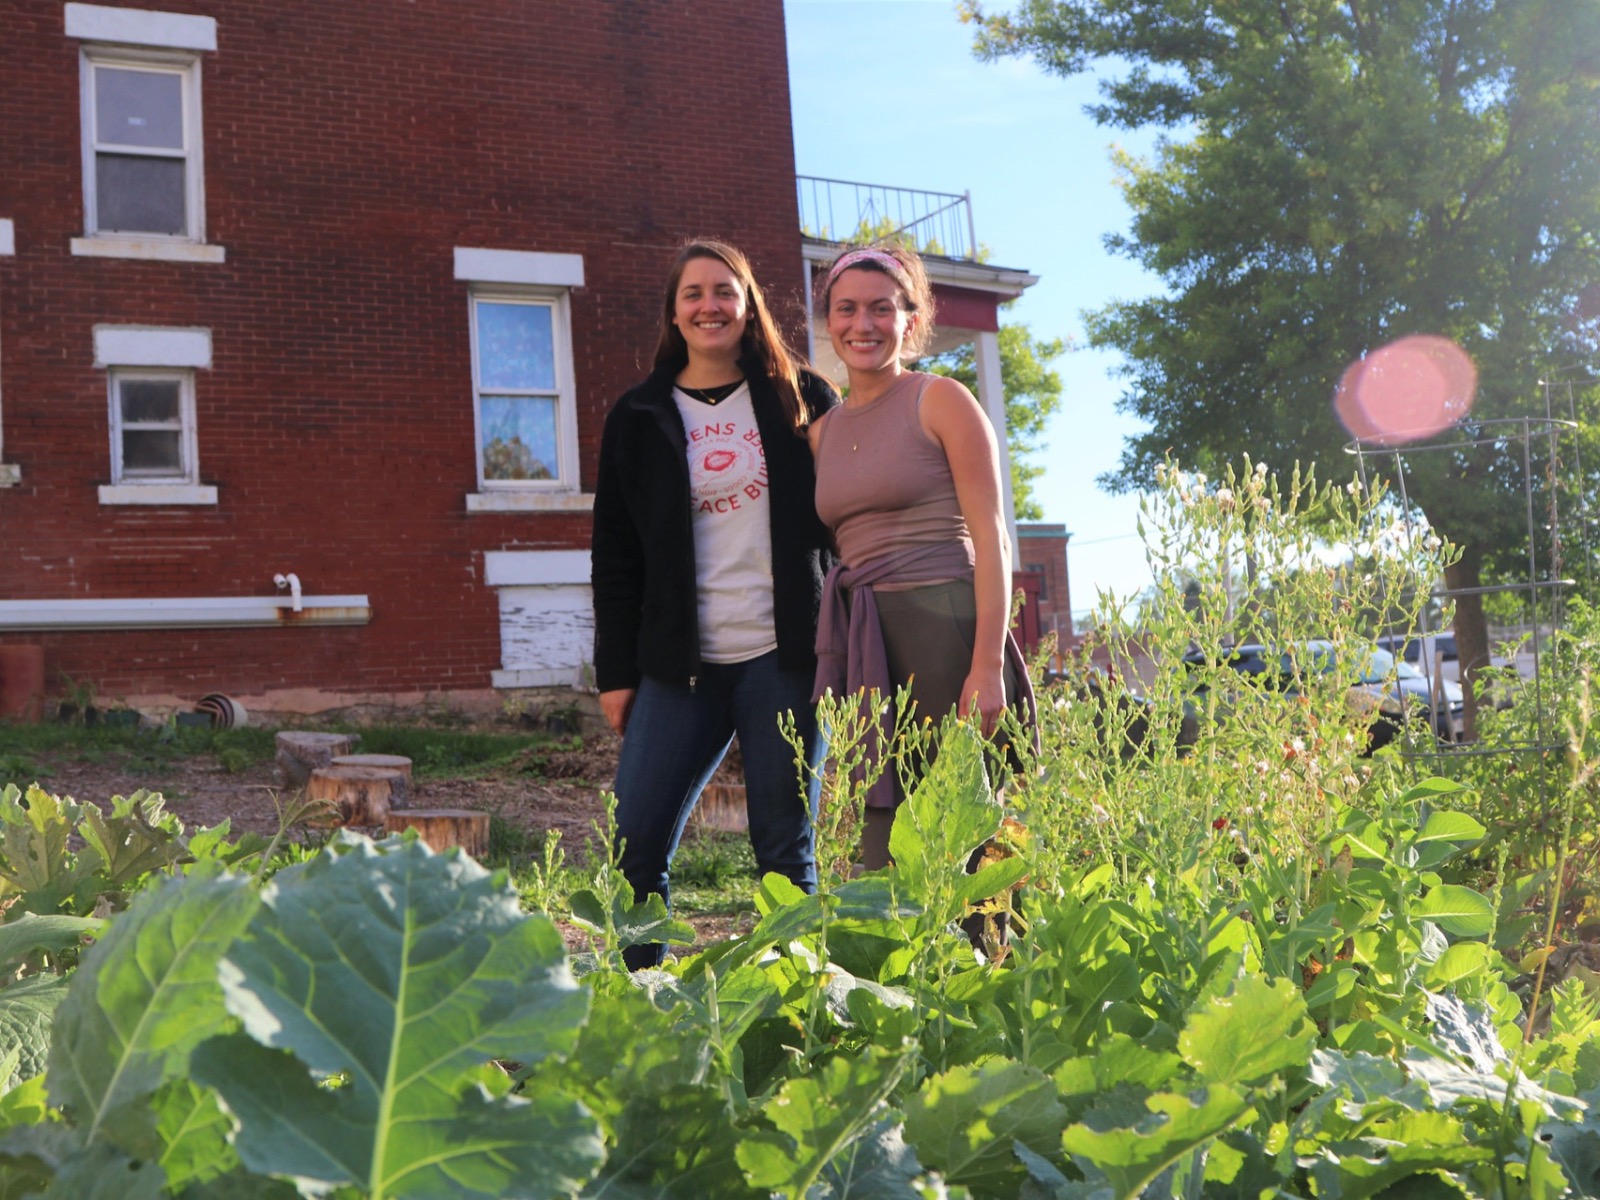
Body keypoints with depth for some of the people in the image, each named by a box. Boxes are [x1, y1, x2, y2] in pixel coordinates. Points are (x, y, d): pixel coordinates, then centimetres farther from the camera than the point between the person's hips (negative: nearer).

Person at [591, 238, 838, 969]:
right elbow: (615, 554, 10)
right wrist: (616, 671, 4)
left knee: (785, 847, 1)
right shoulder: (639, 418, 11)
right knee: (637, 846, -4)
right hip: (681, 662, 2)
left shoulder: (799, 400, 8)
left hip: (782, 656, -1)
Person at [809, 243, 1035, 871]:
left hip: (943, 627, -6)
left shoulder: (939, 400, -1)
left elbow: (990, 537, -8)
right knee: (888, 849, 7)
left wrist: (988, 666, -17)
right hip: (865, 647, 6)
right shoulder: (823, 432, 16)